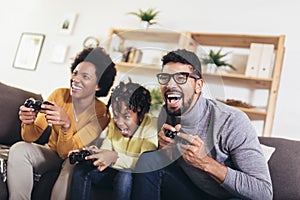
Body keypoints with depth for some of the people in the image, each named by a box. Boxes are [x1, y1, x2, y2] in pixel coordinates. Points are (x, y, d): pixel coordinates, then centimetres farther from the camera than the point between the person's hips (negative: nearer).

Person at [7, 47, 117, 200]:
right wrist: (29, 122, -35)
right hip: (52, 153, 3)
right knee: (19, 149, -23)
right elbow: (31, 137, -12)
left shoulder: (101, 114, -22)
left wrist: (66, 125, -45)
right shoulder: (59, 95, -13)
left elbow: (66, 152, -25)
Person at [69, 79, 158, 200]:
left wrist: (116, 158, -41)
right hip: (114, 172, 6)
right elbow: (105, 150, 0)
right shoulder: (114, 123, 2)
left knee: (124, 176, -36)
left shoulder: (152, 126, -19)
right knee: (81, 168, -11)